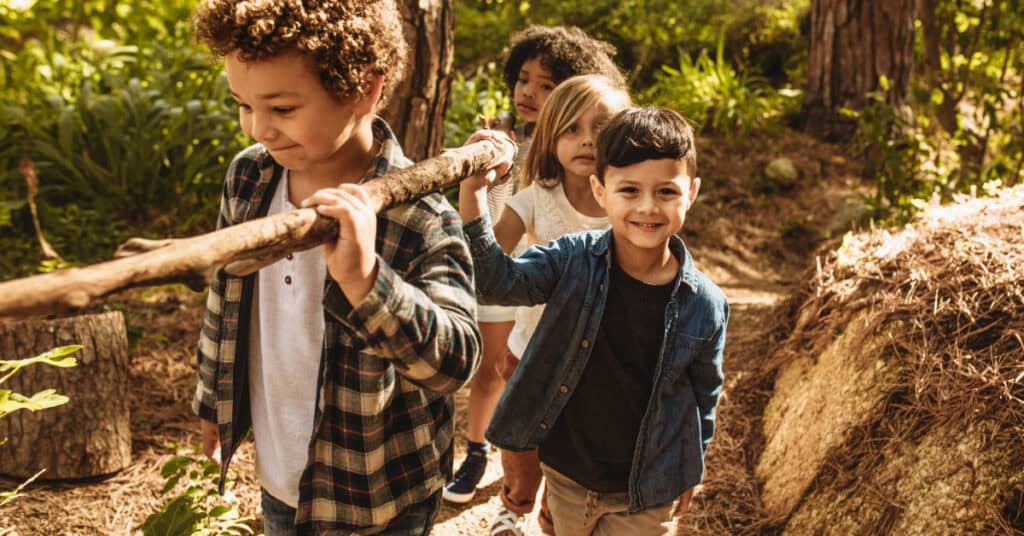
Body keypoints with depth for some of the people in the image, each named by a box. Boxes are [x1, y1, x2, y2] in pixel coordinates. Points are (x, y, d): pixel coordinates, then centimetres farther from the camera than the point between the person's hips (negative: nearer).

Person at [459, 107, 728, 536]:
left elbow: (705, 394, -2)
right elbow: (498, 283, -26)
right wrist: (471, 196, -39)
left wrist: (689, 472, 10)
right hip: (565, 475, 2)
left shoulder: (705, 305, -15)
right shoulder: (574, 260, -15)